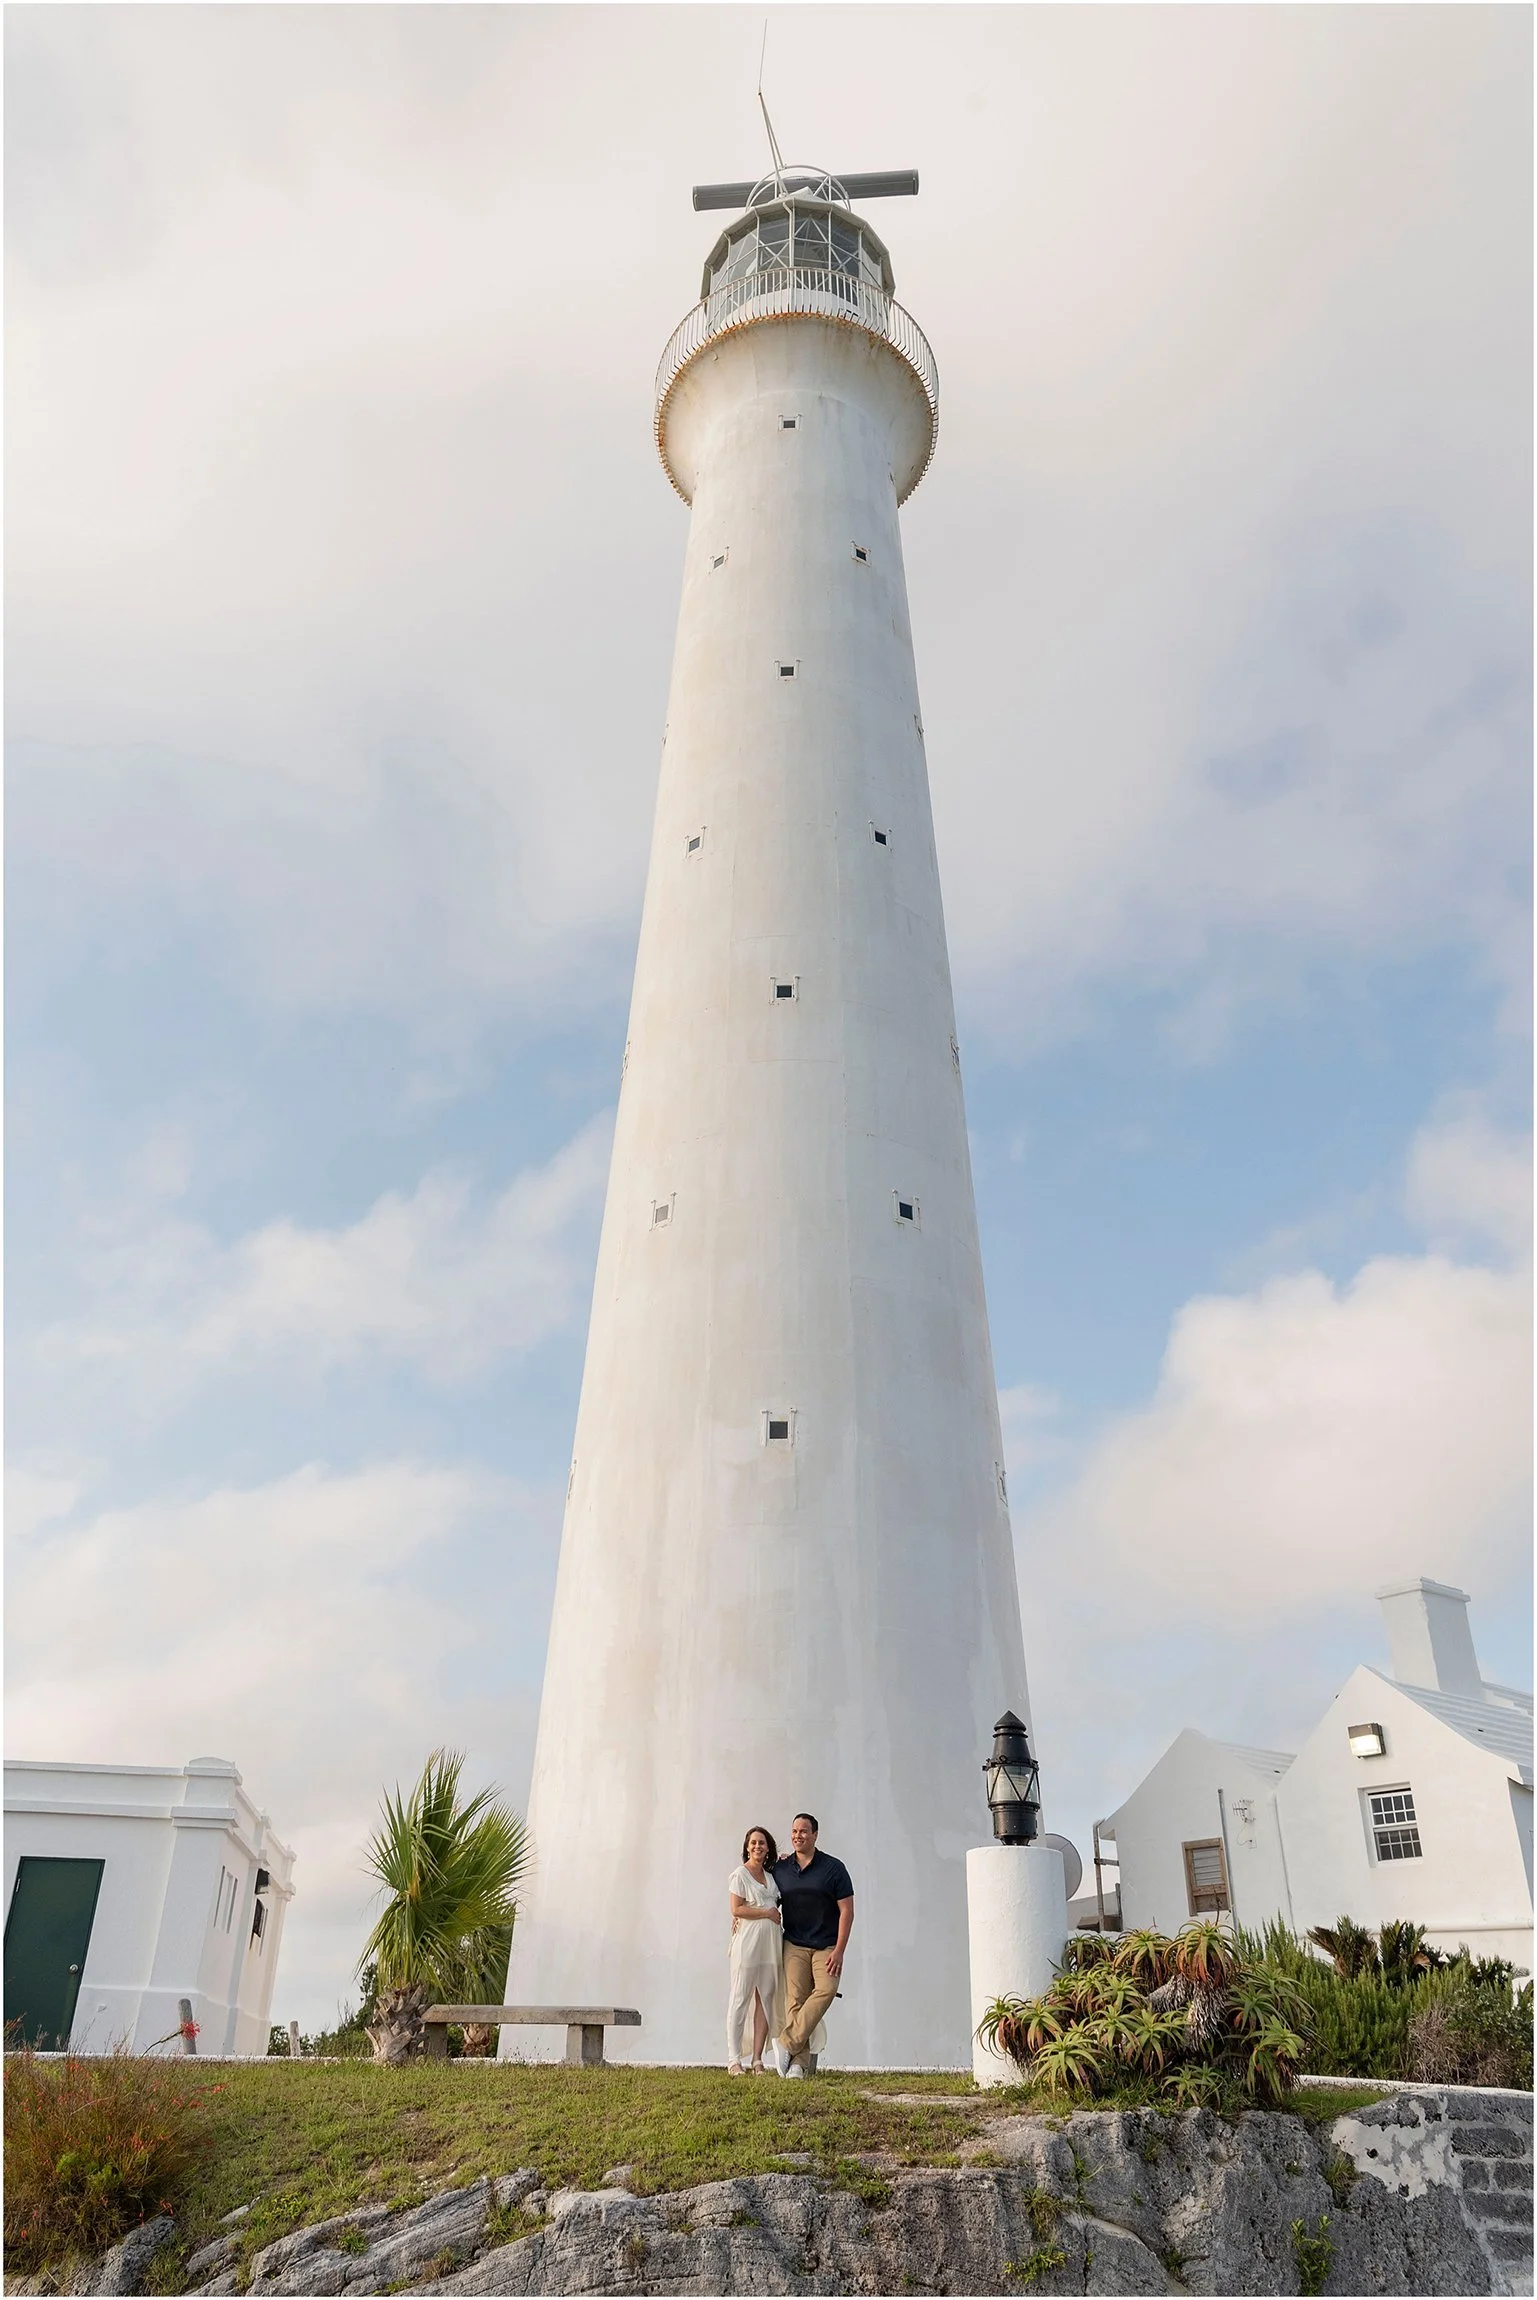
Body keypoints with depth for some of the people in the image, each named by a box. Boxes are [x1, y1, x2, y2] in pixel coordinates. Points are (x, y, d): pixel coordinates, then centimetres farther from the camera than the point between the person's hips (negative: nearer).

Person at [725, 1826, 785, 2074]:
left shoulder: (771, 1876, 17)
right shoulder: (739, 1875, -1)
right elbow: (736, 1909, -9)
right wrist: (767, 1913, -7)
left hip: (770, 1942, 6)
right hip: (747, 1942, -6)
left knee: (766, 1999, 2)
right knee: (740, 1999, -4)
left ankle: (757, 2060, 6)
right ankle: (733, 2060, -1)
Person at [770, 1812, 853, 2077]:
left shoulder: (833, 1868, -3)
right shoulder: (780, 1869, 5)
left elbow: (846, 1910, -4)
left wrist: (839, 1951, -10)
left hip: (826, 1946, -2)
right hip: (794, 1945, 2)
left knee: (826, 1989, -23)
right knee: (795, 1999, -10)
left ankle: (787, 2043, -21)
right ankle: (799, 2062, -8)